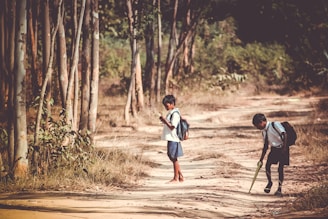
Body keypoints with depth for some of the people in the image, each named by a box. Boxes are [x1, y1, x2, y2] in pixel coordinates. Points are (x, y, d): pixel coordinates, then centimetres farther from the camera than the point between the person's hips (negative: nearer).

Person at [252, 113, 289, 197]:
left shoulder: (275, 125, -13)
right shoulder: (264, 131, 10)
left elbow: (284, 135, -19)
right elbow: (265, 146, 17)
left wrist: (284, 148, -25)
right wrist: (261, 159, 16)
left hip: (282, 149, -6)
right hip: (274, 149, 6)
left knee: (280, 168, -5)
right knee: (267, 165, -8)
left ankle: (279, 189, 4)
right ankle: (269, 183, 16)